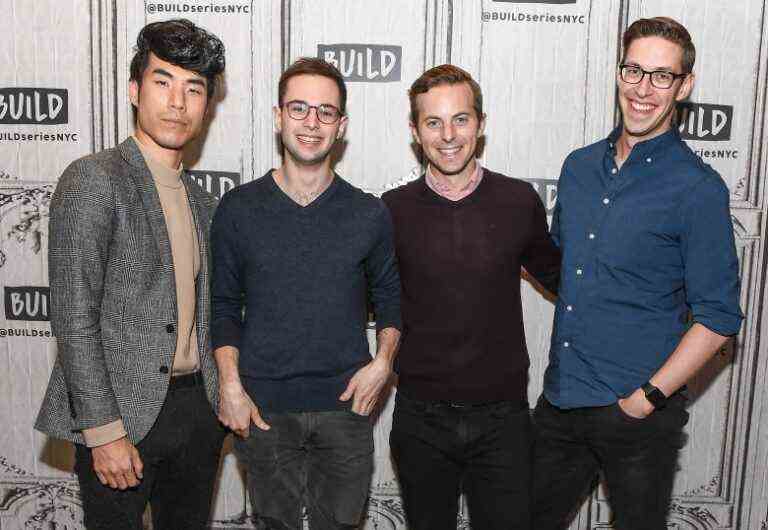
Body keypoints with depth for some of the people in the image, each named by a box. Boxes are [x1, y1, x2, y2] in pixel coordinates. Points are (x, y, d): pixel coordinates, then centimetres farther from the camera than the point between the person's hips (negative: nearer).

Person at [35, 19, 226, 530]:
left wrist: (222, 399, 9)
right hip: (121, 414, -6)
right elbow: (74, 317, -16)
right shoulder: (92, 180, -11)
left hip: (198, 409, 6)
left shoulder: (204, 203, 10)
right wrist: (104, 431, -18)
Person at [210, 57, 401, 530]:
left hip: (344, 406, 1)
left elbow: (389, 297, 9)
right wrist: (231, 386, -6)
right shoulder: (239, 208, -3)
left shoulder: (370, 214, -1)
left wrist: (383, 362, -6)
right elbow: (224, 306, 3)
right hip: (264, 407, 0)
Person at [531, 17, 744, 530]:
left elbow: (718, 317, -12)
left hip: (637, 411, -5)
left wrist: (648, 398, -14)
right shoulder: (579, 166, 6)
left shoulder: (698, 188, -12)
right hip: (559, 401, 5)